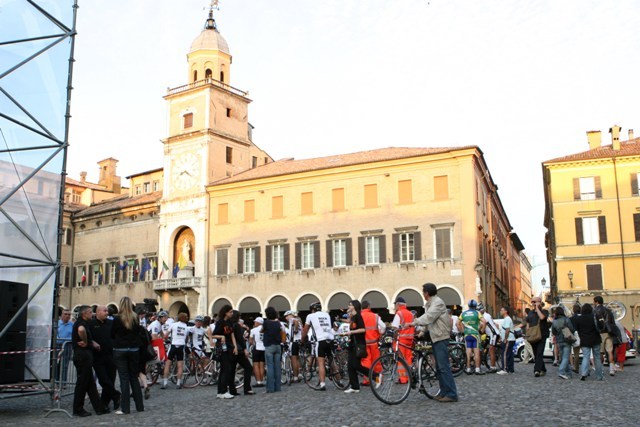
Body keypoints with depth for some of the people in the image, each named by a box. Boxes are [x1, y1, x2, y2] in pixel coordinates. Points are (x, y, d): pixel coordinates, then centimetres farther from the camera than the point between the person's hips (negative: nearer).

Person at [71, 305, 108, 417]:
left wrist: (93, 343, 6)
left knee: (90, 383, 11)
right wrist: (85, 342, -22)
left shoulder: (82, 323, 19)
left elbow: (88, 337, 26)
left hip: (85, 355, 11)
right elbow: (81, 330, -37)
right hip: (83, 355, -11)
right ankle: (78, 410, 6)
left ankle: (99, 408, 15)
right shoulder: (81, 323, -13)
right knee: (82, 383, -2)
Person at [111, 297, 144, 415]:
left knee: (124, 378, -1)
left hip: (120, 350, -3)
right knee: (134, 377, 12)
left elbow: (112, 335, 0)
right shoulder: (135, 318, -1)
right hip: (134, 350, 3)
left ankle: (125, 407, 0)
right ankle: (139, 405, 15)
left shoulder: (117, 319, -10)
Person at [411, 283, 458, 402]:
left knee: (443, 367, -11)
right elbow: (427, 319, 12)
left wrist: (413, 323, -29)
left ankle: (452, 394, -9)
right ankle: (444, 392, 18)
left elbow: (428, 317, -26)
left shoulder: (438, 303, -15)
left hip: (441, 338, -10)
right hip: (435, 338, 10)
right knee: (439, 367, 12)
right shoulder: (429, 304, 17)